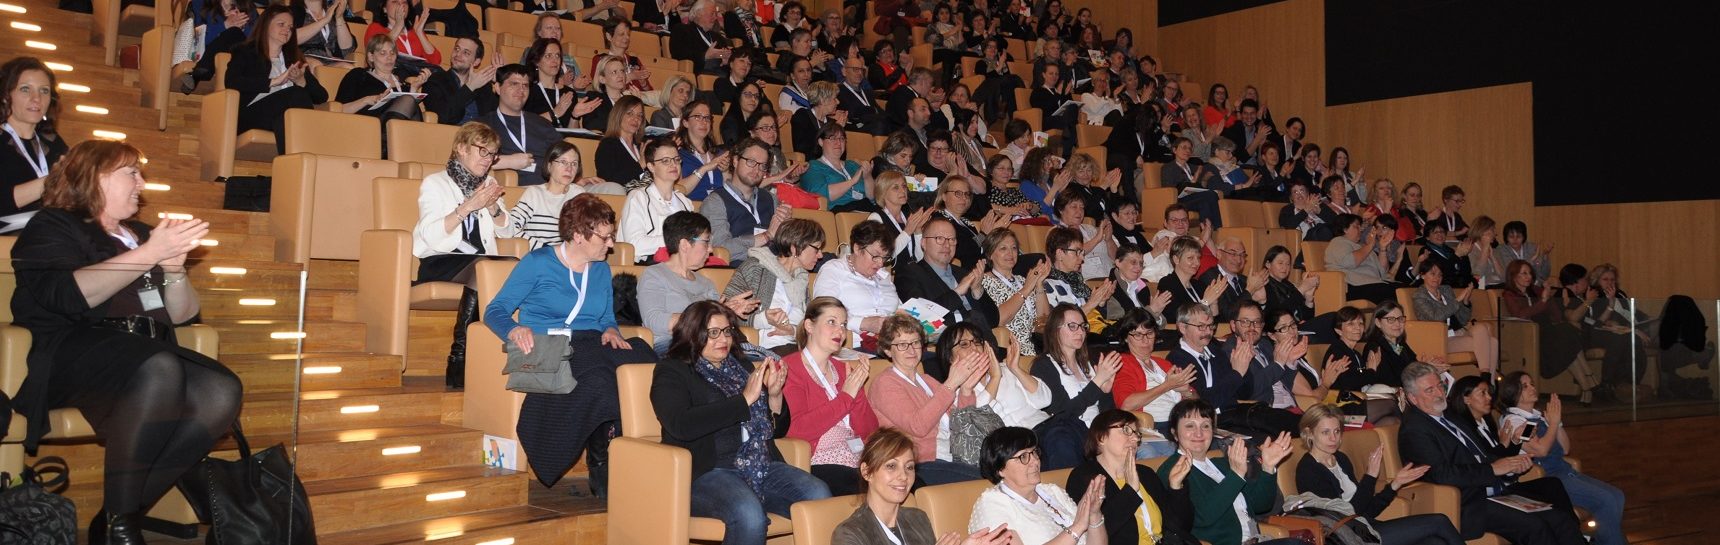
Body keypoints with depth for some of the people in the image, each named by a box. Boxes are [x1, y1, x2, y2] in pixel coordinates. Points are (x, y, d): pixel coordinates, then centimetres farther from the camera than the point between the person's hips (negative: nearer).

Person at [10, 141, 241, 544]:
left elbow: (182, 315, 20)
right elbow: (67, 295, -12)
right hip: (71, 352, -5)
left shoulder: (140, 233, 25)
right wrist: (150, 253, -15)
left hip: (143, 355, 6)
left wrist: (174, 266, 0)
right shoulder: (54, 227, 9)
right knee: (160, 369, -38)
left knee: (222, 392, -25)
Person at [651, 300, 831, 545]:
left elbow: (778, 429, 23)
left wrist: (774, 394, 2)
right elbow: (681, 426, -15)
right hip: (707, 471, -5)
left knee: (819, 495, -23)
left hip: (762, 466, 5)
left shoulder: (743, 366, 22)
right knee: (748, 514, -36)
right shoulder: (672, 373, 6)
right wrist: (745, 399, -12)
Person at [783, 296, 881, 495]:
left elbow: (868, 431, 10)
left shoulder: (845, 369, 20)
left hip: (860, 460, 7)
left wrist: (858, 391, -6)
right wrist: (846, 396, -9)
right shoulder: (789, 369, 1)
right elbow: (798, 430, -15)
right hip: (821, 464, -6)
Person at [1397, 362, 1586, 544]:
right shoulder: (1413, 431, -9)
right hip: (1468, 505, -9)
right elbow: (1442, 474, -20)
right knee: (1533, 525, -26)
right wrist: (1492, 469, -14)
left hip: (1498, 490, 9)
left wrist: (1510, 465, 1)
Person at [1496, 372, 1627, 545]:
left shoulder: (1539, 416, 16)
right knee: (1606, 500, -18)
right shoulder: (1512, 420, -8)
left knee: (1617, 496, -3)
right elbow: (1541, 450, -20)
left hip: (1565, 471, 8)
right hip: (1544, 478, -8)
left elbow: (1565, 449, 13)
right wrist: (1553, 422, -8)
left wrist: (1558, 422, 0)